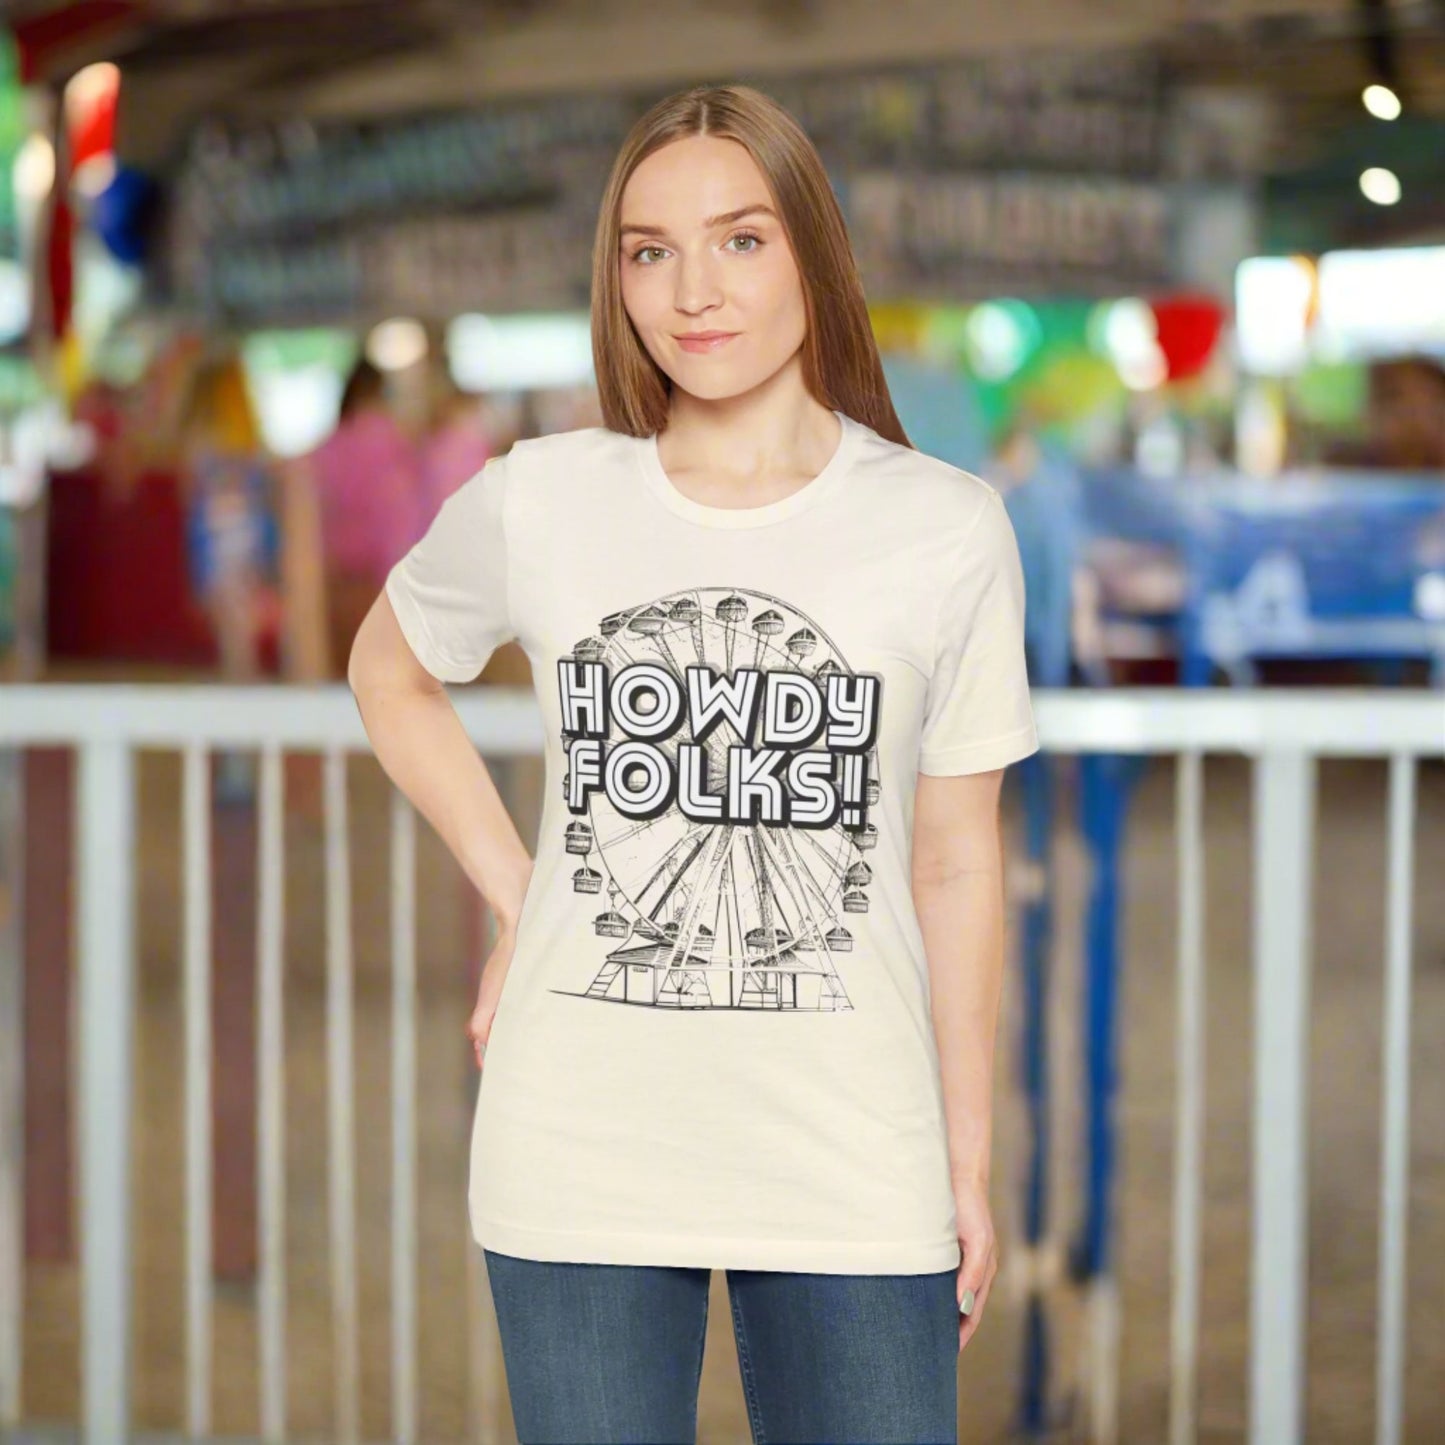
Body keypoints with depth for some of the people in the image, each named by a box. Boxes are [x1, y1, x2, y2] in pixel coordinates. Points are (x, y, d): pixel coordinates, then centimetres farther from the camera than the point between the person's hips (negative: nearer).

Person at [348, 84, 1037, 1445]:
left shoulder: (949, 534, -2)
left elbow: (956, 864, 3)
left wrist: (969, 1163, 5)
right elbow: (389, 671, 19)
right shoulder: (535, 504, -1)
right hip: (580, 1158, 1)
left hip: (852, 1165, 0)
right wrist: (512, 896, 8)